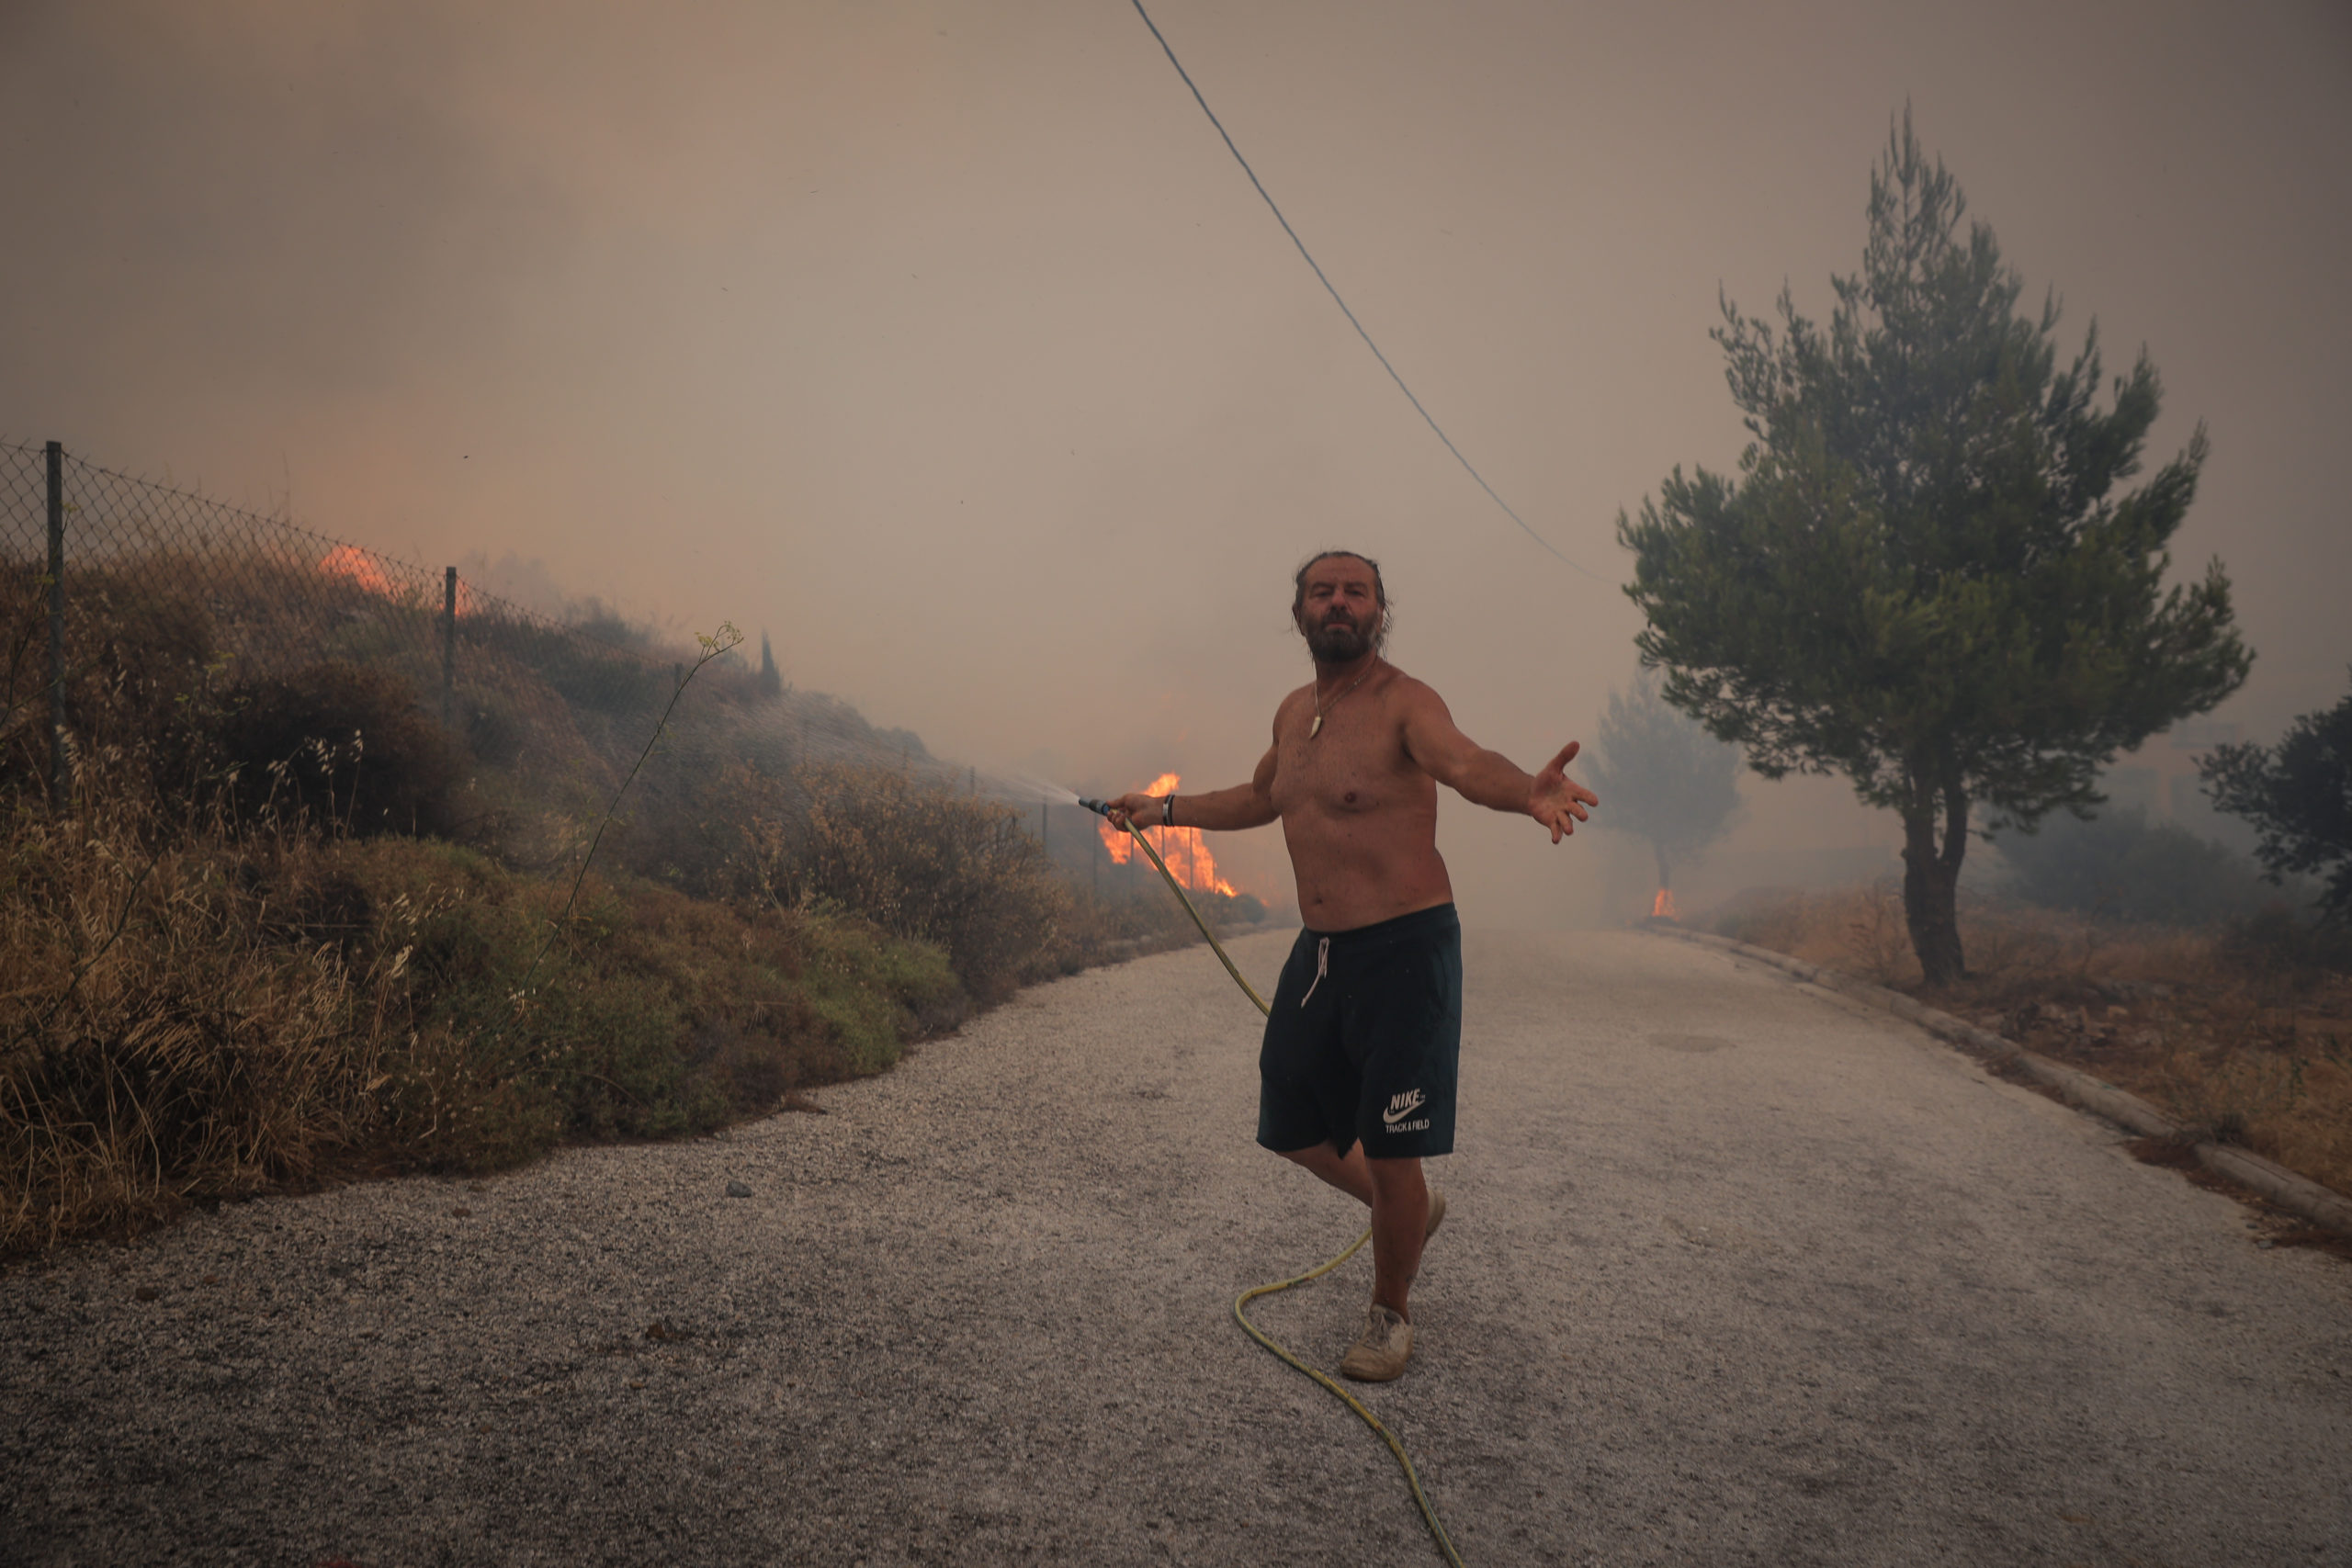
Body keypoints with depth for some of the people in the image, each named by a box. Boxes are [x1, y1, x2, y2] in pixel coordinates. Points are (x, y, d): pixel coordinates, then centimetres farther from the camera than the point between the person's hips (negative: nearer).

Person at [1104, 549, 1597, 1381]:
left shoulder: (1403, 703, -14)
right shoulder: (1295, 711, 11)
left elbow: (1464, 760, -36)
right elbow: (1260, 797, 31)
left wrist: (1526, 792, -58)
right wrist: (1165, 808, 36)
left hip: (1405, 949, -8)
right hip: (1318, 952, 8)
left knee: (1391, 1151, -2)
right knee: (1291, 1129, 17)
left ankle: (1391, 1315, 24)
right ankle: (1407, 1208, 45)